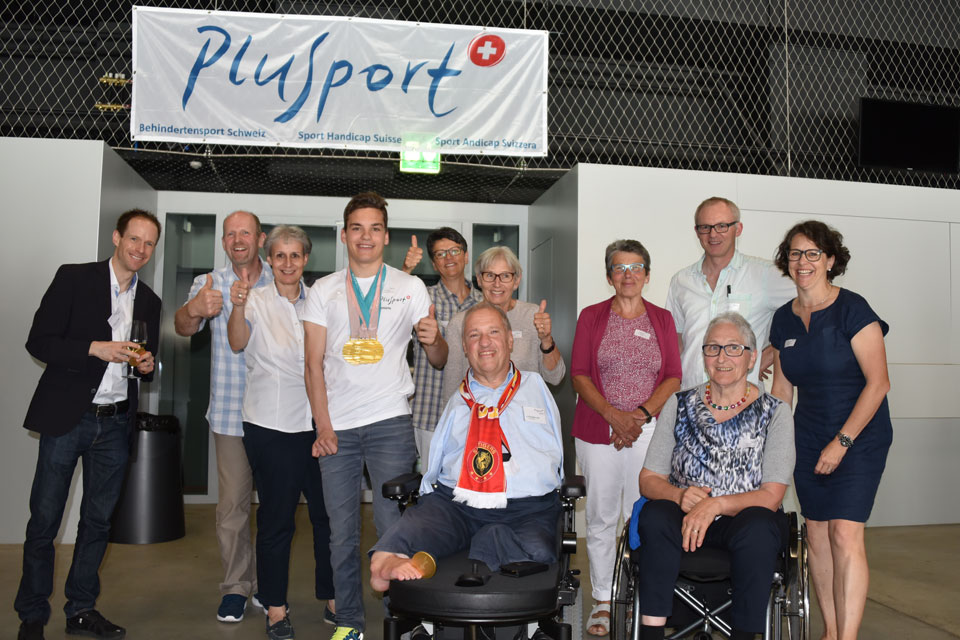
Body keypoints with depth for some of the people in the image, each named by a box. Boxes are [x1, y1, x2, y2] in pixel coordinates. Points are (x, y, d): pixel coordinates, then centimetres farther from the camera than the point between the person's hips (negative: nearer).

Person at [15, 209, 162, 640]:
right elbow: (38, 342, -8)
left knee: (98, 521, 11)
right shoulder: (74, 278, -3)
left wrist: (147, 364, -3)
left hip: (115, 424, 4)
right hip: (67, 417, -4)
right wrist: (95, 348, -19)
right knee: (44, 520, 3)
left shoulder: (149, 301, 11)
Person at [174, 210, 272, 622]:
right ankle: (236, 585, 18)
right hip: (230, 412, 0)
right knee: (232, 503, 2)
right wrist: (192, 310, -34)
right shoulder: (210, 284, 3)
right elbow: (183, 329, -11)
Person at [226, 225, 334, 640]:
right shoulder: (257, 301, 0)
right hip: (271, 424, -3)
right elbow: (238, 343, -15)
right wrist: (238, 307, -34)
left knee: (328, 512, 7)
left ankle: (332, 597, 24)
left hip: (319, 420, 3)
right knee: (276, 517, 5)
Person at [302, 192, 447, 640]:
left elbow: (438, 360, 6)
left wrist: (433, 339, -18)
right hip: (336, 426, 2)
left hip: (390, 422, -1)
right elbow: (314, 364, 5)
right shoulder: (323, 291, 10)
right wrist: (323, 427, -5)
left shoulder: (410, 287, 7)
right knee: (342, 533, 7)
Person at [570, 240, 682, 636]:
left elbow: (673, 377, 5)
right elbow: (579, 374, -1)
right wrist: (613, 415, -13)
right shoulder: (591, 317, 6)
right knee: (601, 517, 4)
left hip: (649, 430, 1)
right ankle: (602, 601, 17)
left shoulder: (662, 319, 10)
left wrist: (641, 414, -9)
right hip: (598, 430, 0)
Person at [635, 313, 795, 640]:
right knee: (655, 515, -31)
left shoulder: (775, 412, 2)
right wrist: (679, 495, -19)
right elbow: (648, 479, 4)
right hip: (685, 516, 1)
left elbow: (771, 496, -7)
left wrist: (716, 505, -24)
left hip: (745, 519, -1)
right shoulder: (680, 404, 7)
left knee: (758, 528, -34)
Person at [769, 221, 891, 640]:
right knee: (816, 533, 7)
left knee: (845, 533, -12)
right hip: (808, 440, 5)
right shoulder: (784, 319, 6)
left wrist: (842, 441, -16)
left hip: (859, 437, -5)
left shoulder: (852, 310, -11)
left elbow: (878, 382, -14)